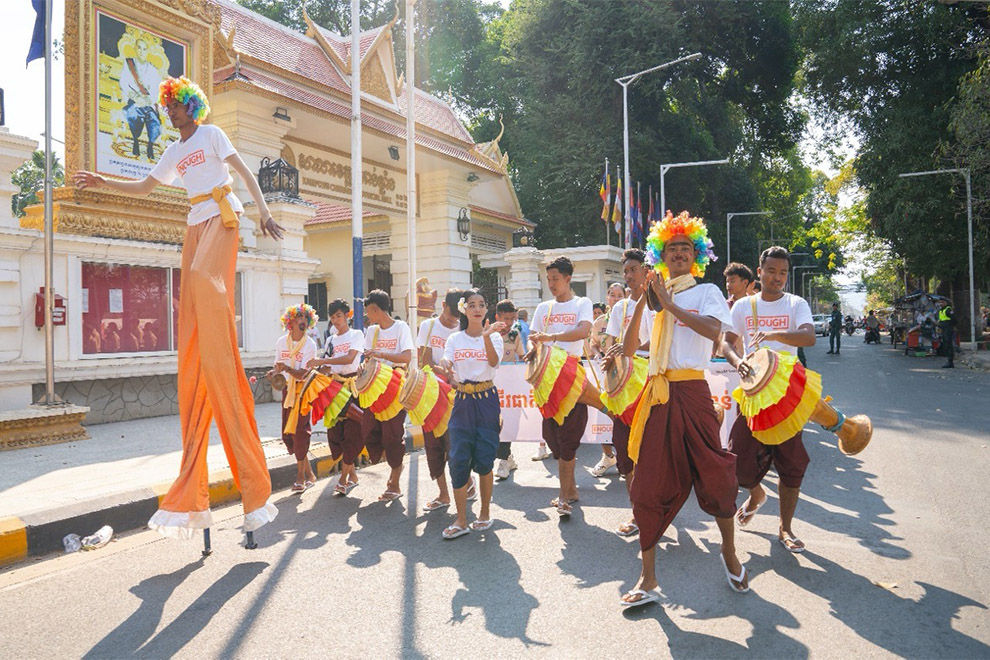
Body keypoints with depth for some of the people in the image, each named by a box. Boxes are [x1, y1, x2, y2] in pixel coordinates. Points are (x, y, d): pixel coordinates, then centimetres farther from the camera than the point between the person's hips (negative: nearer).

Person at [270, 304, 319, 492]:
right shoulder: (281, 342, 2)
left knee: (299, 431, -9)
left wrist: (287, 368, -36)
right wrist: (274, 372, -12)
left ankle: (301, 476, 1)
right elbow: (277, 366, 11)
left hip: (303, 389, -5)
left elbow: (302, 373, -18)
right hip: (287, 389, 5)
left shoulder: (310, 344, -12)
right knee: (287, 433, 5)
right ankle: (309, 474, 18)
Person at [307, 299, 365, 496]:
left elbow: (349, 358, -15)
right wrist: (320, 368, -11)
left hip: (352, 382, -5)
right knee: (335, 431, 2)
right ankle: (352, 475, 15)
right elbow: (326, 367, 12)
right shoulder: (330, 339, 17)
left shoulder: (356, 335, 2)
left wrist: (321, 361, -20)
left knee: (352, 431, -8)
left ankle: (343, 478, 0)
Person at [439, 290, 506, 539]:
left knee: (484, 461, 1)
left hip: (486, 400, -2)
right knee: (458, 460, -3)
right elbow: (445, 364, -6)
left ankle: (485, 513, 20)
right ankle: (461, 520, 7)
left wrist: (487, 336, -32)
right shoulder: (454, 339, 8)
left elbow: (494, 362, -17)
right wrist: (445, 370, -30)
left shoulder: (493, 336, 2)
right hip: (462, 400, 2)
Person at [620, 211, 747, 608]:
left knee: (712, 472, 1)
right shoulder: (654, 296, 16)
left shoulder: (707, 292, 6)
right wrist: (642, 302, 0)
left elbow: (712, 328, -17)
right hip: (658, 394, 3)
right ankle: (648, 578, 12)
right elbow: (628, 350, 8)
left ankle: (730, 554, 30)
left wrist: (668, 303, -13)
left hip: (691, 391, -3)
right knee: (650, 481, 2)